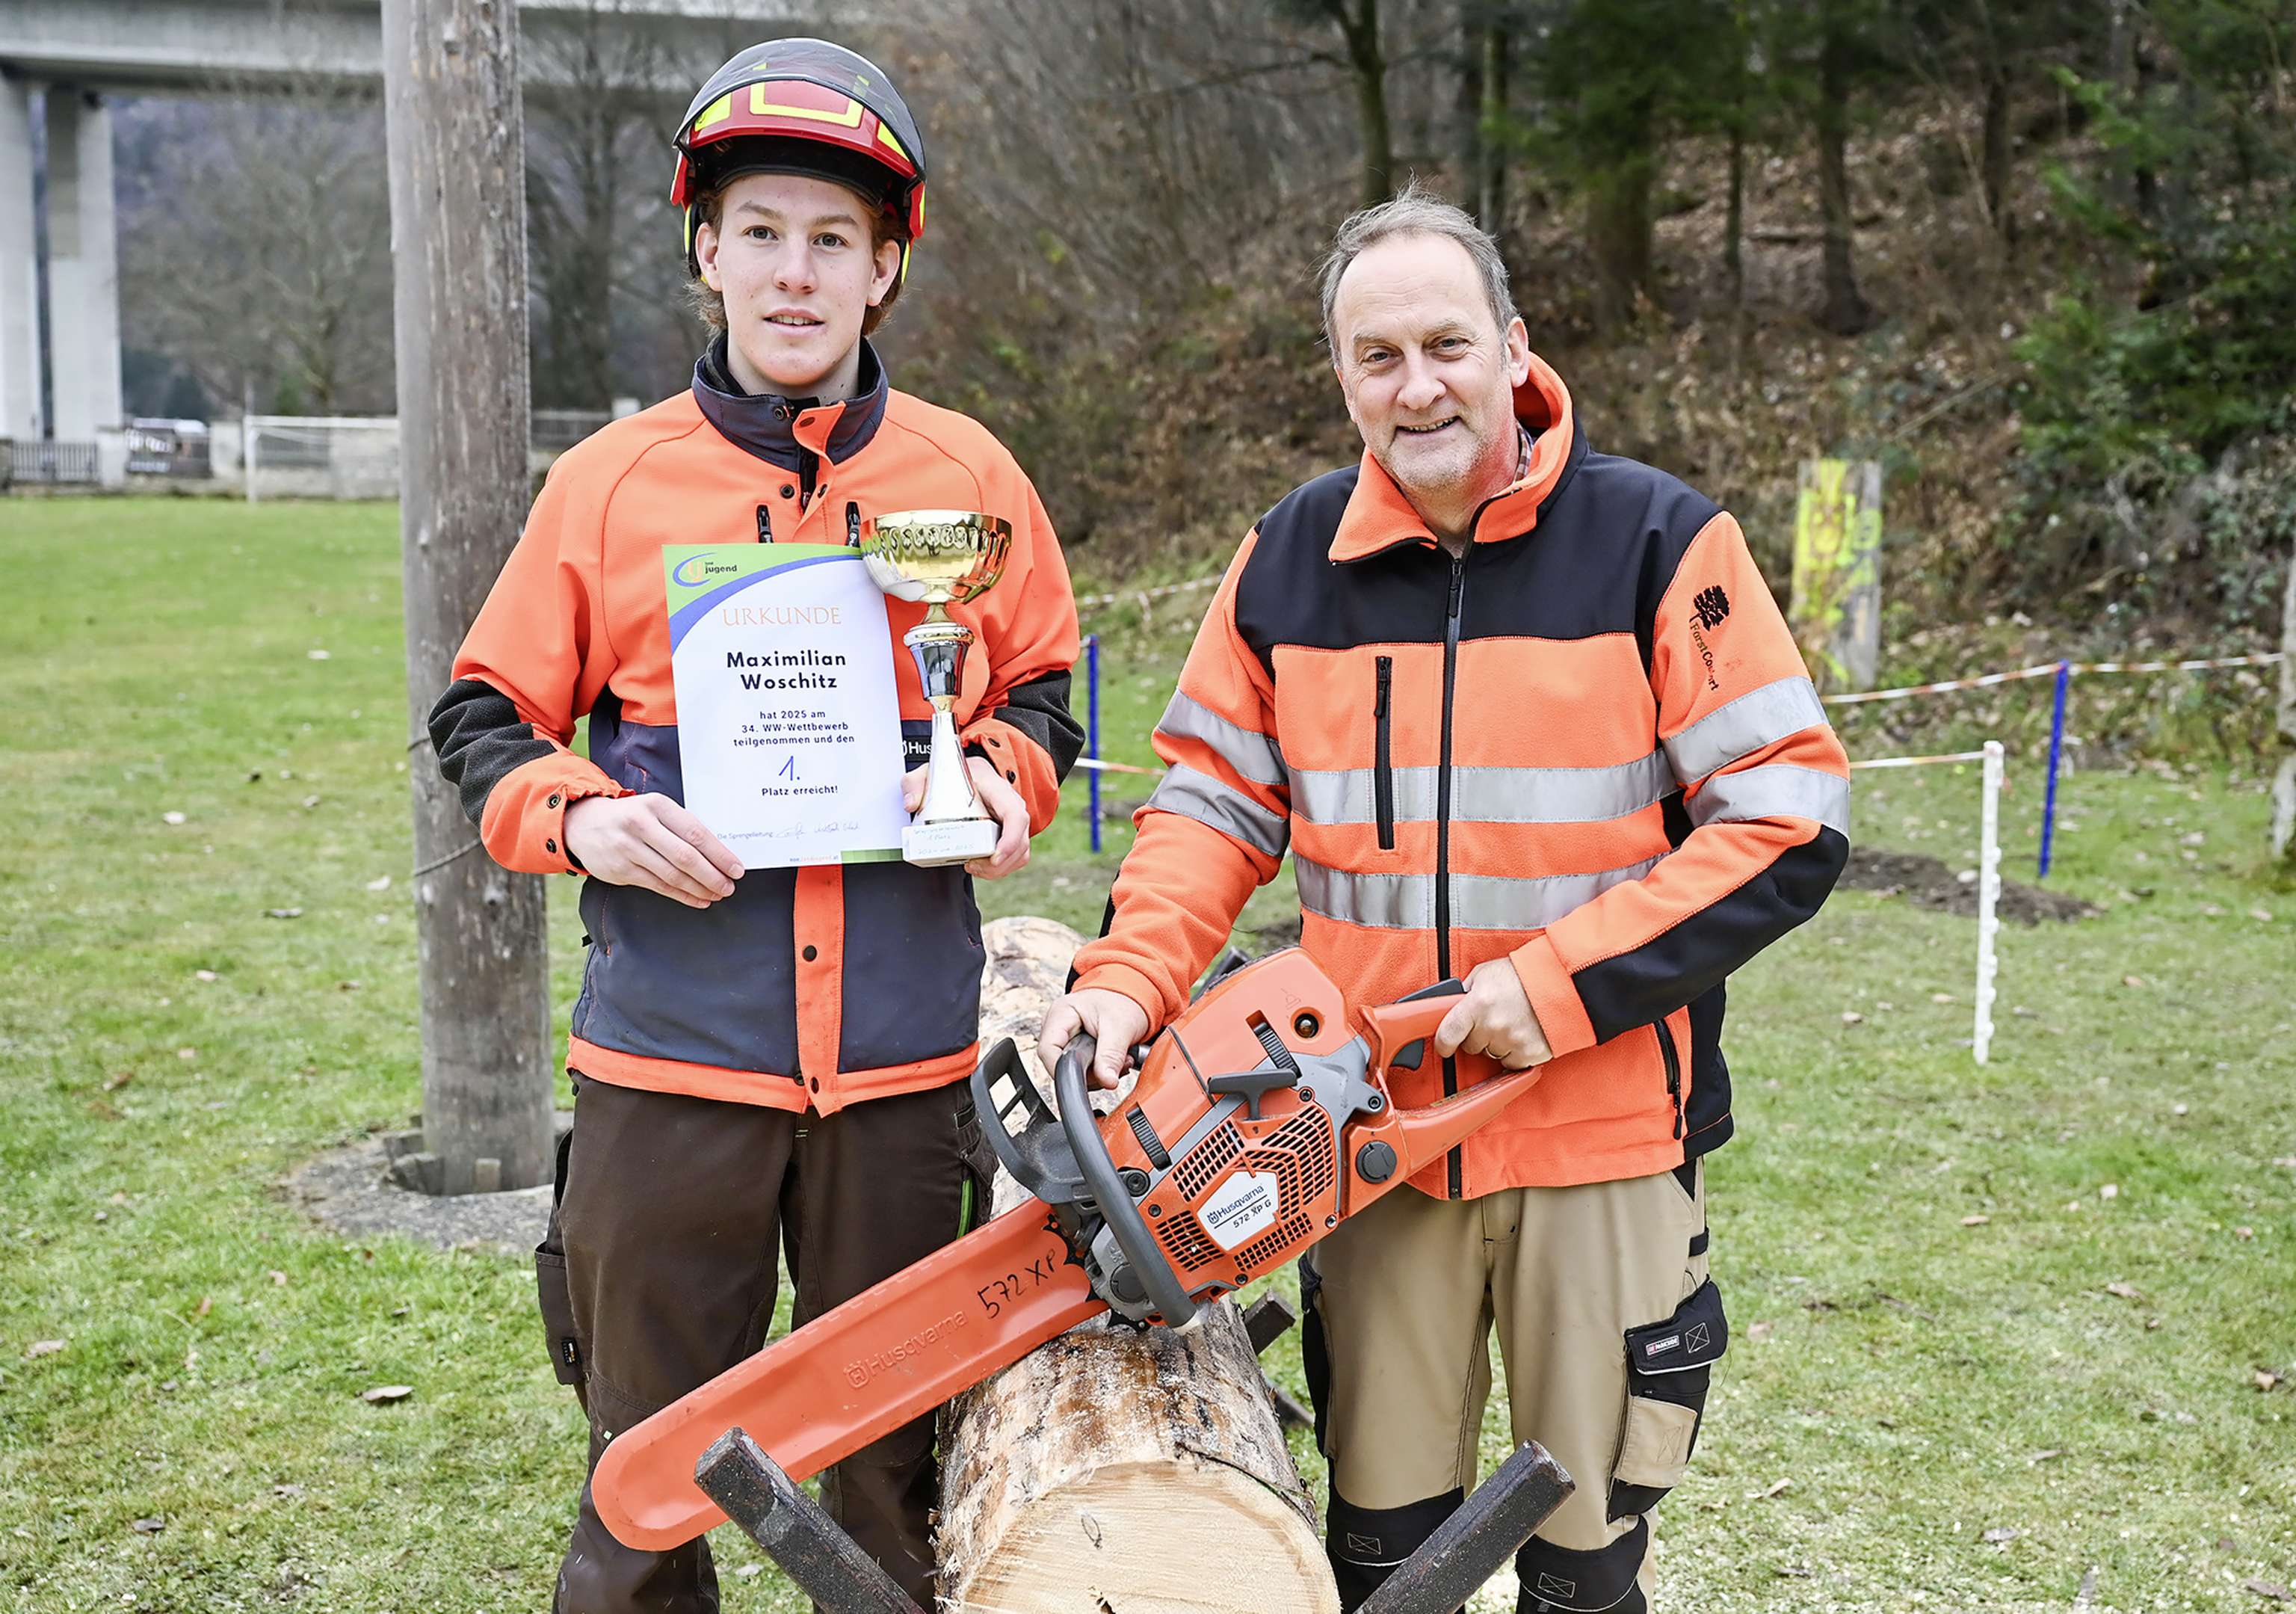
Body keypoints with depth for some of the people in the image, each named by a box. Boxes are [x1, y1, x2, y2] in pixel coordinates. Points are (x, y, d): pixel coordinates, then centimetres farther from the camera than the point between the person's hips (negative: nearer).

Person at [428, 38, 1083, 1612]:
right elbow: (484, 718, 8)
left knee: (896, 1475, 15)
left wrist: (1004, 779, -4)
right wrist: (583, 818, -12)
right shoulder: (610, 481, 1)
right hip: (672, 1058, -1)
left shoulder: (972, 475, 5)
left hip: (901, 1064, 1)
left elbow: (1041, 693, 17)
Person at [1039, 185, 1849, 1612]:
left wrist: (1562, 984, -17)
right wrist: (1130, 977, -10)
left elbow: (1791, 822, -11)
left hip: (1603, 1134, -2)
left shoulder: (1658, 542, -8)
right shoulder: (1291, 561, 3)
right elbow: (1217, 801, 7)